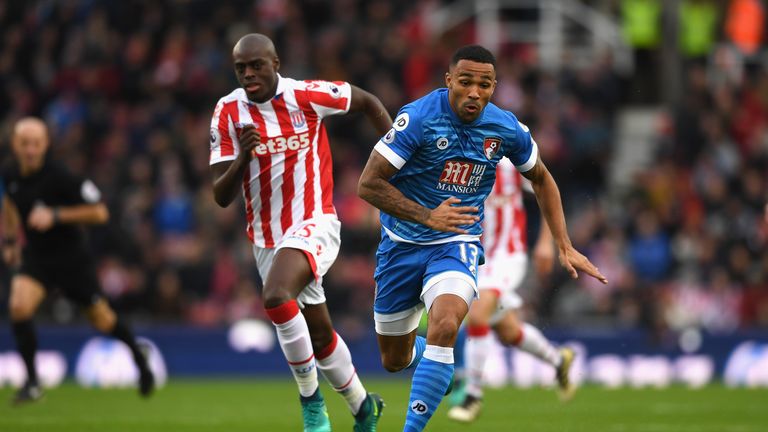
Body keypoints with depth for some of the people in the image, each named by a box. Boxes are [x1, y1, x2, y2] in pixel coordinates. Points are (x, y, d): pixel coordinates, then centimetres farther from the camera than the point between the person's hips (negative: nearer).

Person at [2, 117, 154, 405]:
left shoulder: (59, 177, -24)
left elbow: (99, 212, -23)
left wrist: (55, 215, -31)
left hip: (71, 258, -3)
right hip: (34, 256, 4)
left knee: (101, 320, 12)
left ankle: (139, 356, 43)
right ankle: (32, 383, -12)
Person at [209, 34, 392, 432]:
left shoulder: (306, 96, -11)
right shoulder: (228, 112, -3)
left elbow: (368, 102, 8)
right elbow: (221, 197, -4)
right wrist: (242, 157, -23)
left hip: (313, 224, -5)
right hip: (265, 237, 5)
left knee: (276, 297, -31)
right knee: (318, 334, 14)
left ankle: (310, 397, -14)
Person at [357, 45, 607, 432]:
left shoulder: (506, 129, -8)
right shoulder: (419, 118, -20)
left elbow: (540, 179, 12)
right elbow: (368, 184, -19)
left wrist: (565, 247, 9)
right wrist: (427, 216, -26)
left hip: (456, 244, 0)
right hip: (402, 245, 0)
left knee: (444, 327, -31)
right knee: (394, 361, 11)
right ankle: (428, 355, 49)